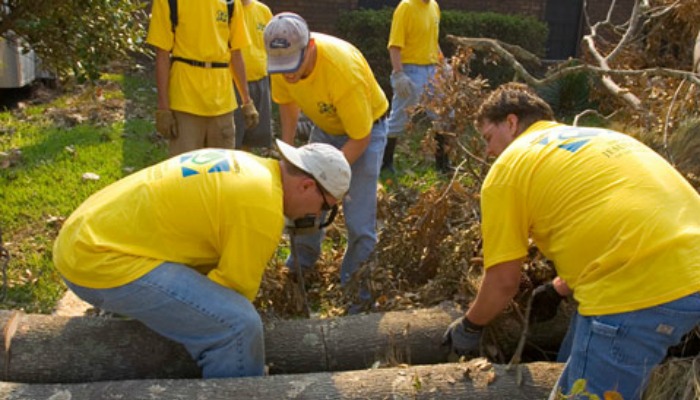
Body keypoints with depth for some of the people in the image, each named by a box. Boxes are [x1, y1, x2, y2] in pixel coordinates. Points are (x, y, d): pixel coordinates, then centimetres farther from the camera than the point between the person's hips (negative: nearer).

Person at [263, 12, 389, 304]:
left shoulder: (344, 70, -40)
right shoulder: (282, 61, -22)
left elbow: (360, 139, -29)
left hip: (365, 129, -6)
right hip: (325, 126, 6)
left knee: (358, 220, -10)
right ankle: (303, 261, 37)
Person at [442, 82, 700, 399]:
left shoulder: (508, 168, 2)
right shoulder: (599, 137, 25)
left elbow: (503, 282, 2)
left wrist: (469, 326, 21)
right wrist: (559, 290, 44)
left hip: (642, 291, -9)